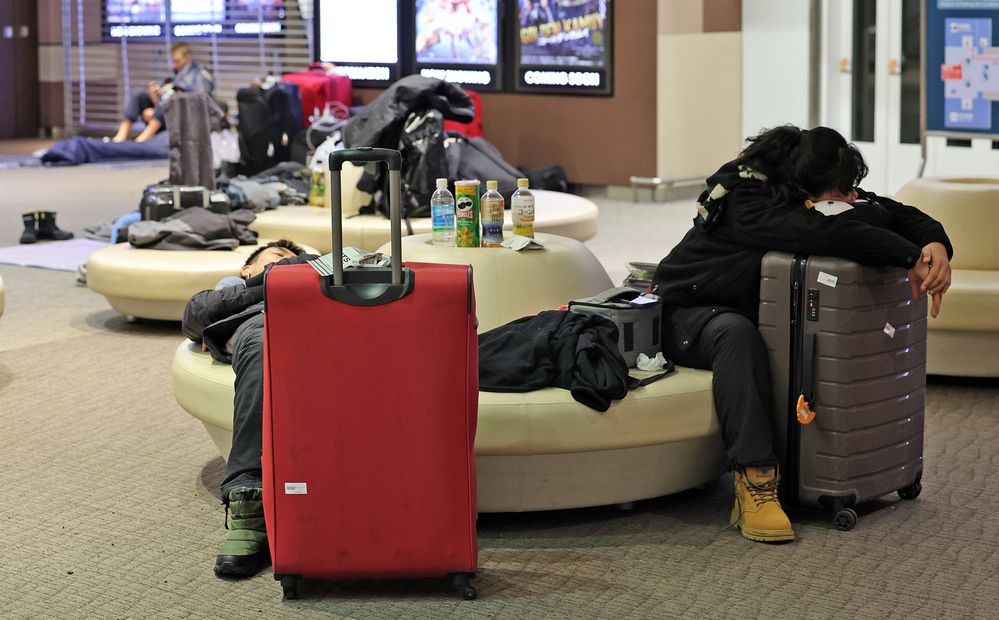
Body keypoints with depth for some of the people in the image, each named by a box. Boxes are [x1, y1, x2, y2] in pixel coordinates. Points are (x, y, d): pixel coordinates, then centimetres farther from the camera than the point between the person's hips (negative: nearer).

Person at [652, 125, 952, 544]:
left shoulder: (827, 193, -7)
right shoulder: (747, 201, -31)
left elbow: (897, 213, -4)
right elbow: (824, 233, -45)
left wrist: (935, 243, -26)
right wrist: (909, 256, -41)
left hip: (753, 312, 7)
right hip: (686, 311, -7)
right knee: (737, 333, -40)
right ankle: (755, 481, -46)